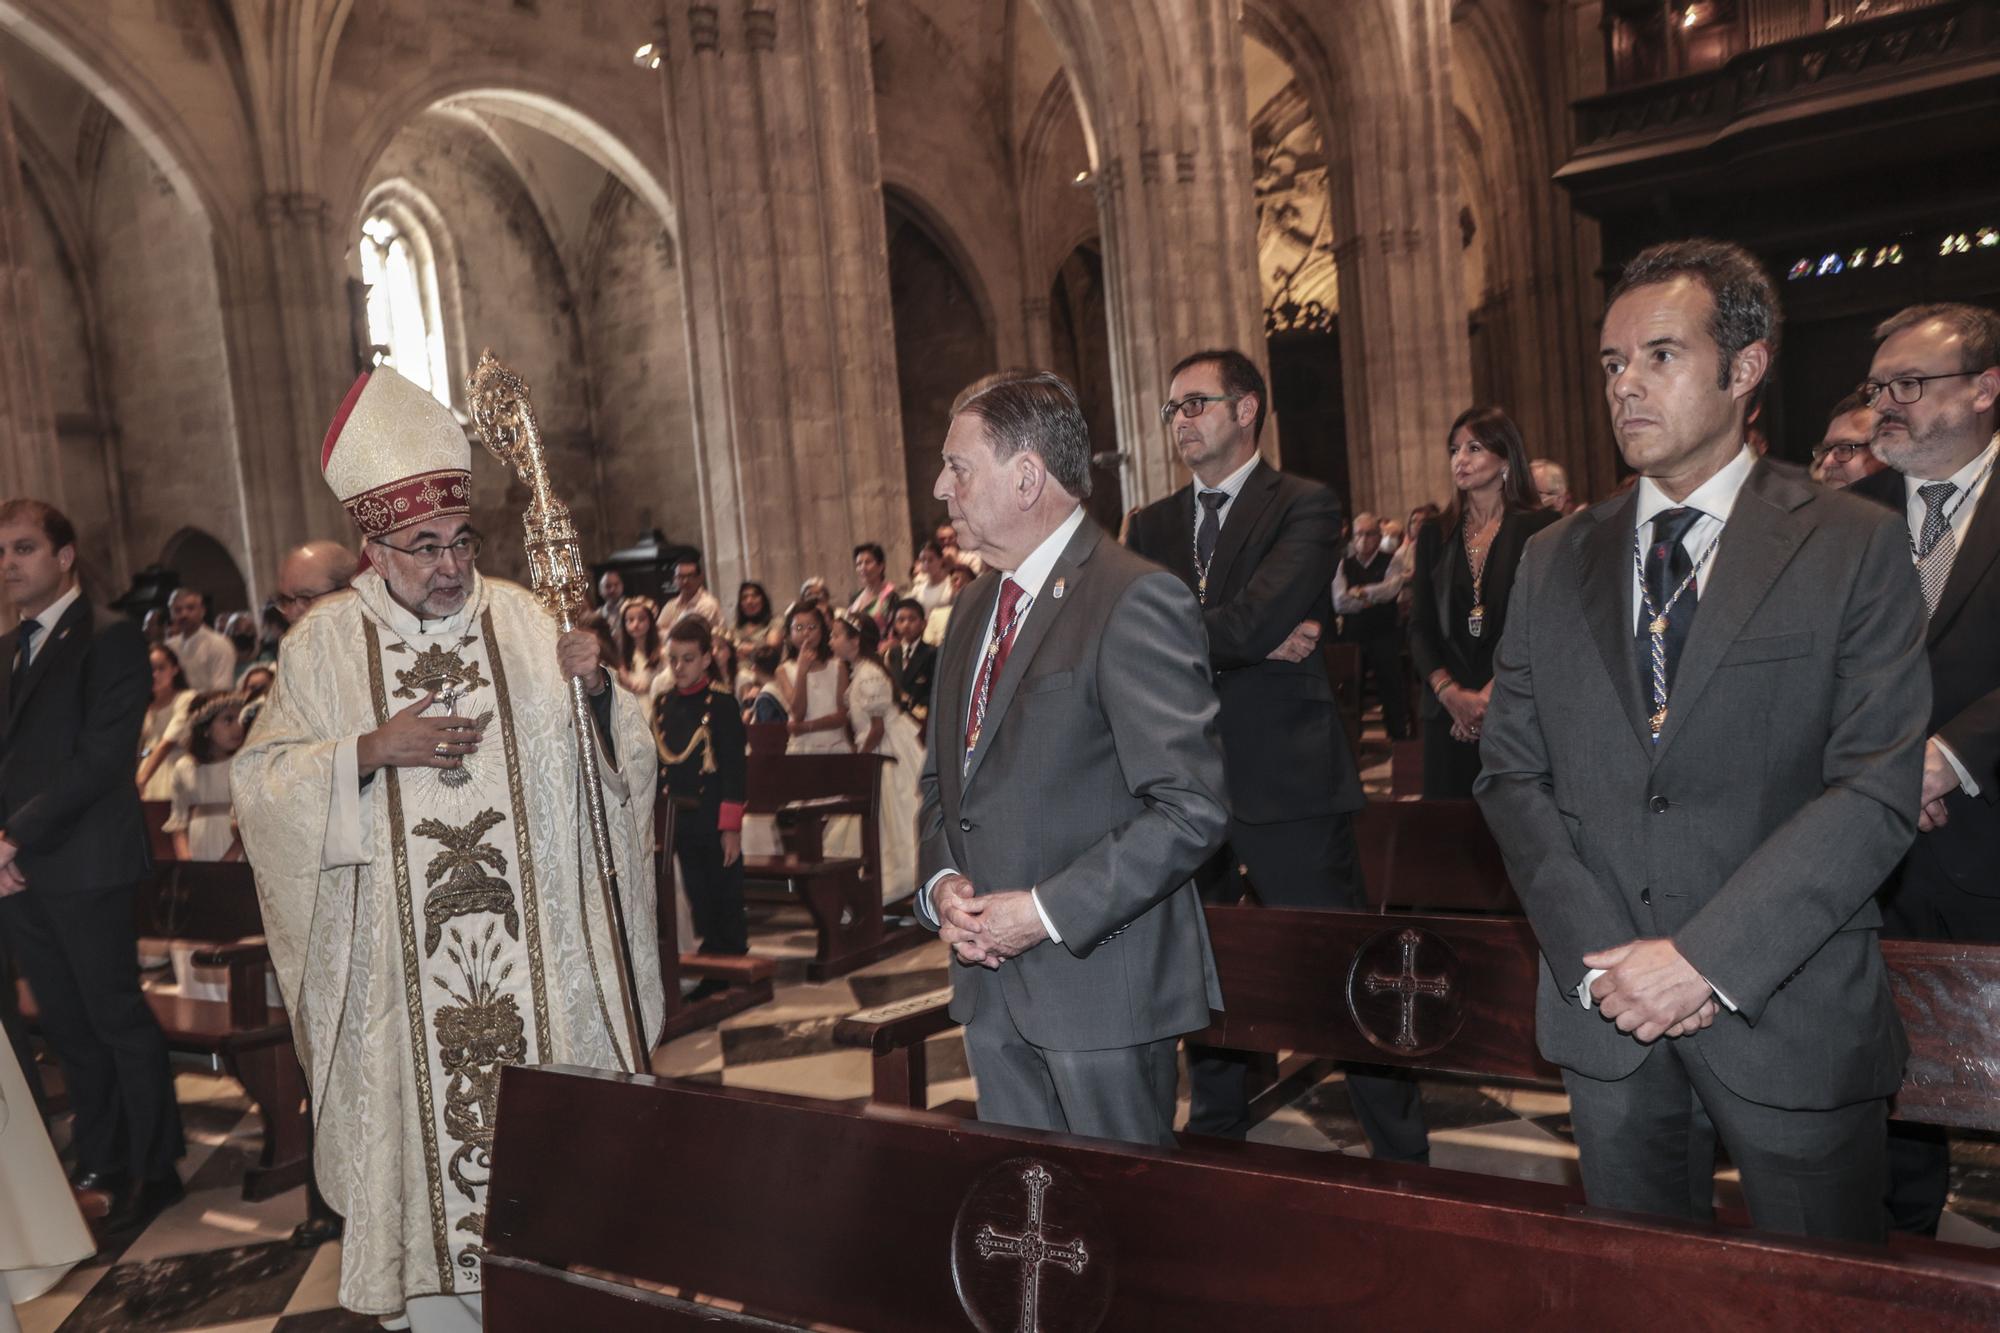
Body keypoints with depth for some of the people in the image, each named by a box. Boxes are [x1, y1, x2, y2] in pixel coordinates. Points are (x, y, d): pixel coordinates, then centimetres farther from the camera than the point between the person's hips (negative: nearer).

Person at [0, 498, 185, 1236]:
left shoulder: (111, 637, -7)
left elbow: (102, 756, -15)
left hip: (84, 865, -7)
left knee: (117, 1018, 1)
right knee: (67, 1025, 14)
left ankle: (153, 1169, 13)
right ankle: (99, 1159, 26)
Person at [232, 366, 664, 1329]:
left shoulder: (524, 620, 2)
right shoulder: (324, 643, 2)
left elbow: (614, 755, 3)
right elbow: (259, 780, 0)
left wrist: (599, 688, -19)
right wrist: (371, 750, -15)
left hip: (535, 948, 1)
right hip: (402, 961, 0)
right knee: (427, 1118, 8)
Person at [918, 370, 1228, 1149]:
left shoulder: (1135, 602, -15)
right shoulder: (975, 607, 12)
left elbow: (1192, 808, -20)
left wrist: (1045, 911, -19)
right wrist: (940, 882, 0)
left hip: (1100, 986, -7)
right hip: (991, 985, 7)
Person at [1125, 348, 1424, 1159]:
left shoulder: (1305, 508, -4)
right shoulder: (1151, 527, 13)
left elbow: (1256, 618, -19)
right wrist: (1259, 641, -14)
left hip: (1287, 783, -5)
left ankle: (1401, 1156, 16)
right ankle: (1216, 1149, 35)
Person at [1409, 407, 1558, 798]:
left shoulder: (1540, 527, 1)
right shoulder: (1435, 534, 12)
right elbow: (1420, 626, 7)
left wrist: (1491, 693, -14)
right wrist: (1451, 693, -9)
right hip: (1448, 714, 3)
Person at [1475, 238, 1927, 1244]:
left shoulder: (1853, 548, -4)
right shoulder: (1554, 563, 6)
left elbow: (1876, 789, -12)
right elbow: (1511, 773, 3)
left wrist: (1704, 958, -18)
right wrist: (1597, 960, -9)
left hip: (1791, 1018, -2)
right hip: (1605, 1012, 3)